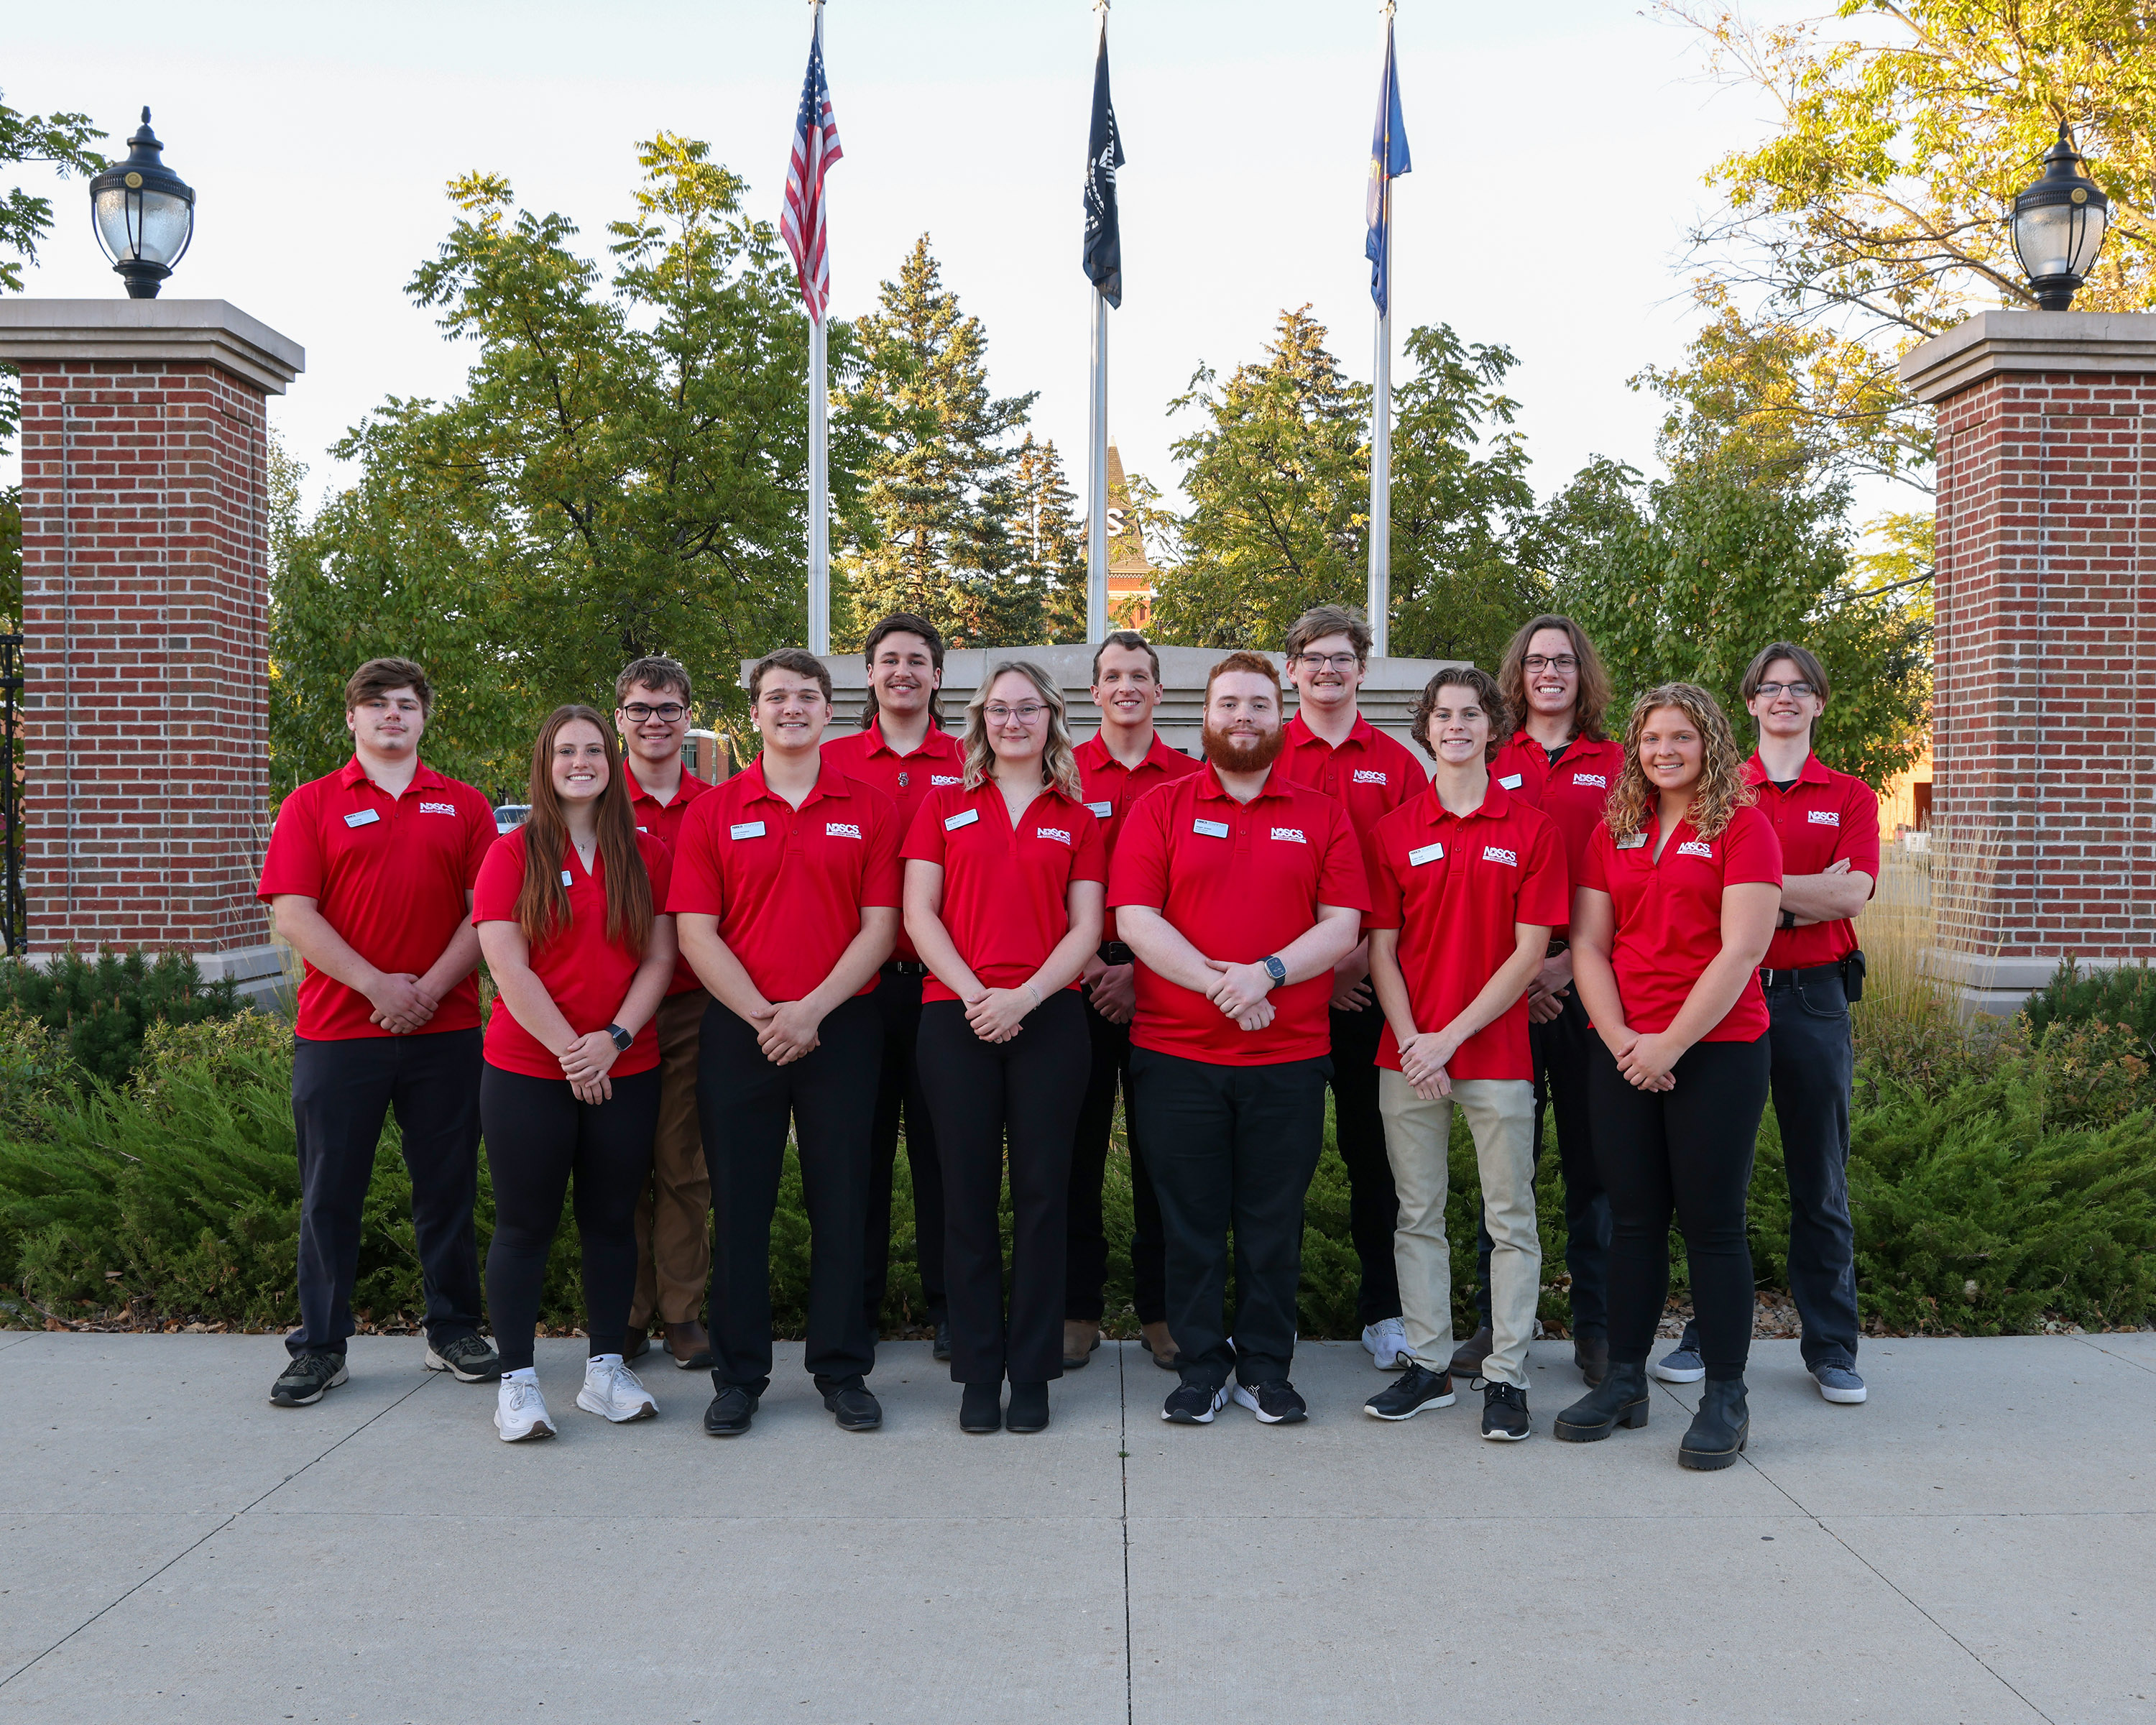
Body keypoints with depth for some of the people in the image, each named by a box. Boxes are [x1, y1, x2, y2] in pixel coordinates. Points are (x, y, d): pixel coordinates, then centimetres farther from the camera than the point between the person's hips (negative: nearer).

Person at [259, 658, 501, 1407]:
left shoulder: (464, 807, 9)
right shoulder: (312, 805, 5)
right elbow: (293, 914, -4)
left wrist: (429, 988, -11)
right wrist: (377, 985, -13)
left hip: (444, 1030, 1)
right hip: (337, 1029, -1)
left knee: (448, 1188, 8)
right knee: (330, 1192, 5)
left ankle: (454, 1331, 21)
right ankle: (320, 1347, 15)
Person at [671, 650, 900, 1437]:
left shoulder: (870, 808, 5)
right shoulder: (714, 812, 5)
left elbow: (880, 925, 0)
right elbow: (695, 931, 0)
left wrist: (812, 1009, -11)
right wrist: (761, 1015, -11)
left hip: (842, 1027, 0)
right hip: (738, 1030, 0)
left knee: (842, 1199, 5)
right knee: (740, 1202, 5)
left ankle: (842, 1369, 17)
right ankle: (738, 1374, 17)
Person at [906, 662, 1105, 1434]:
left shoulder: (1076, 819, 11)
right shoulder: (946, 805, 11)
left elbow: (1086, 927, 4)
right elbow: (919, 912, 3)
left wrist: (1025, 995, -11)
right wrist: (972, 993, -10)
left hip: (1048, 1018, 0)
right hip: (955, 1017, 0)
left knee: (1042, 1191, 2)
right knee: (968, 1194, 2)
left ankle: (1031, 1371, 13)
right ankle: (978, 1371, 13)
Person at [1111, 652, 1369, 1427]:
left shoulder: (1323, 817, 9)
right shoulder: (1159, 809, 6)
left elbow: (1342, 926, 0)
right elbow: (1134, 918, -4)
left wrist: (1267, 973, -17)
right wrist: (1215, 982, -16)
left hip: (1290, 1054, 1)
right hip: (1176, 1053, 0)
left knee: (1274, 1221, 7)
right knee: (1191, 1221, 6)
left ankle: (1267, 1367, 20)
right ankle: (1200, 1366, 18)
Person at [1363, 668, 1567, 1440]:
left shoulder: (1533, 830, 0)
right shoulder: (1394, 830, 6)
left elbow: (1530, 953, -5)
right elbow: (1381, 949, 4)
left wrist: (1451, 1035, -11)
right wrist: (1411, 1040, -9)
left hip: (1497, 1052, -2)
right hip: (1408, 1053, 2)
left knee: (1511, 1218, 3)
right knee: (1417, 1215, 8)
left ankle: (1506, 1375, 12)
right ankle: (1428, 1365, 19)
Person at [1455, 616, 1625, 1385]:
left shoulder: (1614, 765, 7)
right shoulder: (1492, 765, 8)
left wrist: (1567, 963, -9)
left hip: (1589, 983, 0)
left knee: (1593, 1155, 4)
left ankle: (1596, 1329, 14)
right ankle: (1496, 1322, 15)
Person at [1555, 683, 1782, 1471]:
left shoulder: (1743, 828, -2)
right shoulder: (1613, 832, 12)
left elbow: (1739, 951, -11)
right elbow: (1588, 943, 8)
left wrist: (1670, 1043, -14)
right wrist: (1618, 1036, -6)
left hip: (1717, 1050, -4)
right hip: (1623, 1052, 4)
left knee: (1712, 1220, 0)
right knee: (1633, 1218, 9)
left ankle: (1726, 1397, 10)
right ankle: (1624, 1380, 19)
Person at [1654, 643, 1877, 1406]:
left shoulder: (1850, 797, 9)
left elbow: (1852, 893, -7)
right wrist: (1805, 895, -11)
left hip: (1814, 997, 0)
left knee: (1820, 1174, 5)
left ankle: (1832, 1348, 15)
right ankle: (1707, 1334, 16)